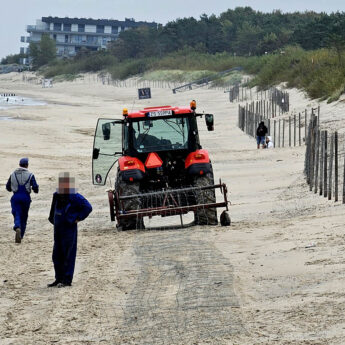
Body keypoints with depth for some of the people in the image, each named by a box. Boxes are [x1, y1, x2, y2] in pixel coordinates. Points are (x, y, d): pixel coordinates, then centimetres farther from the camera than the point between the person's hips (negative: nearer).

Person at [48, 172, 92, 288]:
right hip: (58, 229, 8)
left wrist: (78, 218, -12)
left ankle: (67, 280, 0)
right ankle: (59, 279, 19)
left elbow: (88, 207, -15)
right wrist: (52, 219, 16)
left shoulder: (75, 197, -12)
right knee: (57, 255, 11)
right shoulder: (57, 196, 10)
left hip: (69, 229, -8)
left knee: (68, 255, -4)